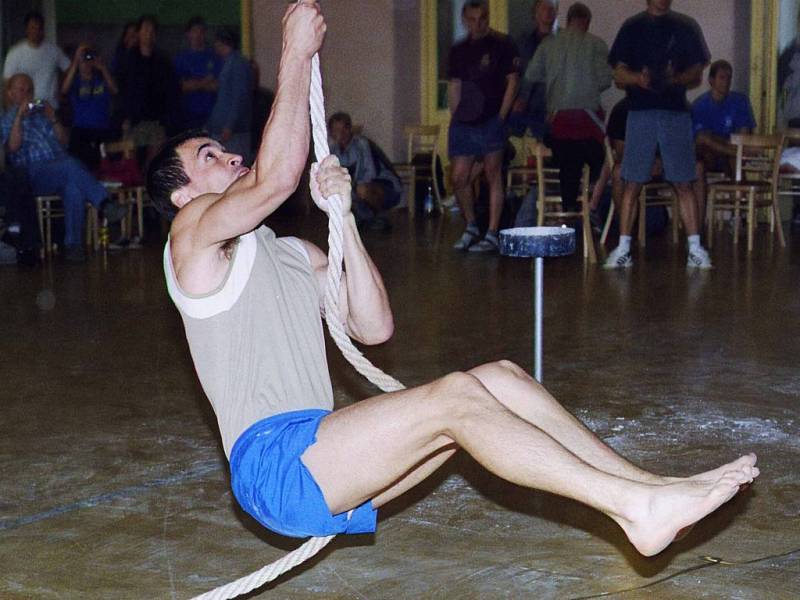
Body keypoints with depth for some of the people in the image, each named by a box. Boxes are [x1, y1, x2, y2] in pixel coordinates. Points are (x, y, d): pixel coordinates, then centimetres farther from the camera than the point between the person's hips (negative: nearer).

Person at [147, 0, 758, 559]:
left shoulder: (293, 253, 26)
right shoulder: (194, 232, 3)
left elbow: (375, 327, 13)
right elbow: (276, 178, -17)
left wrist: (341, 214, 6)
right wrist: (297, 53, -11)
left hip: (320, 456, 8)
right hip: (272, 466, -8)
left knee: (499, 378, -7)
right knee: (455, 396, -26)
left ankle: (649, 488, -12)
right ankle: (635, 508, -32)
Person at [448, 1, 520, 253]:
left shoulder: (502, 45, 0)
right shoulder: (458, 50, 13)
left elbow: (512, 81, -3)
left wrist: (501, 116, -10)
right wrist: (455, 116, 7)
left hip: (491, 121, -5)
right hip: (464, 122, 5)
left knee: (493, 176, -3)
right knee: (459, 177, 3)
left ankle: (492, 235, 2)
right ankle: (471, 228, 22)